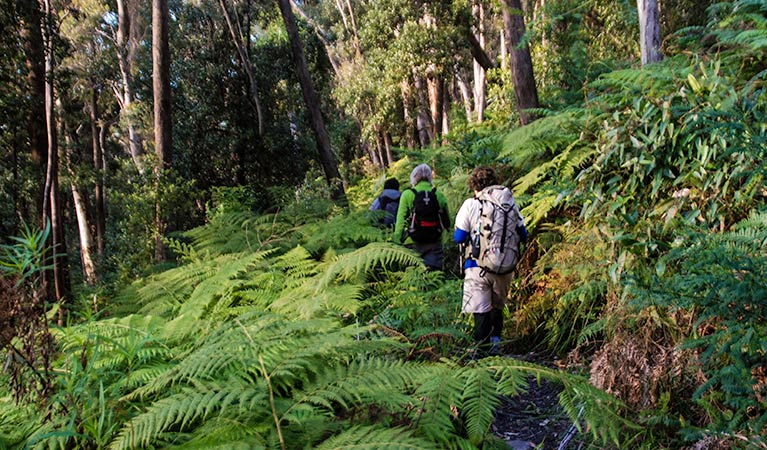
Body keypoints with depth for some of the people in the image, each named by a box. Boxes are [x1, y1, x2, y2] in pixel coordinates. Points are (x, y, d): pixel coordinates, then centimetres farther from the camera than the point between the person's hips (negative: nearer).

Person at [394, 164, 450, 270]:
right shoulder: (439, 195, 3)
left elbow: (401, 220, -7)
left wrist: (397, 242, -4)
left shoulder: (407, 195, -3)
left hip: (413, 243, -2)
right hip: (434, 244, 2)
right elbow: (447, 223, 8)